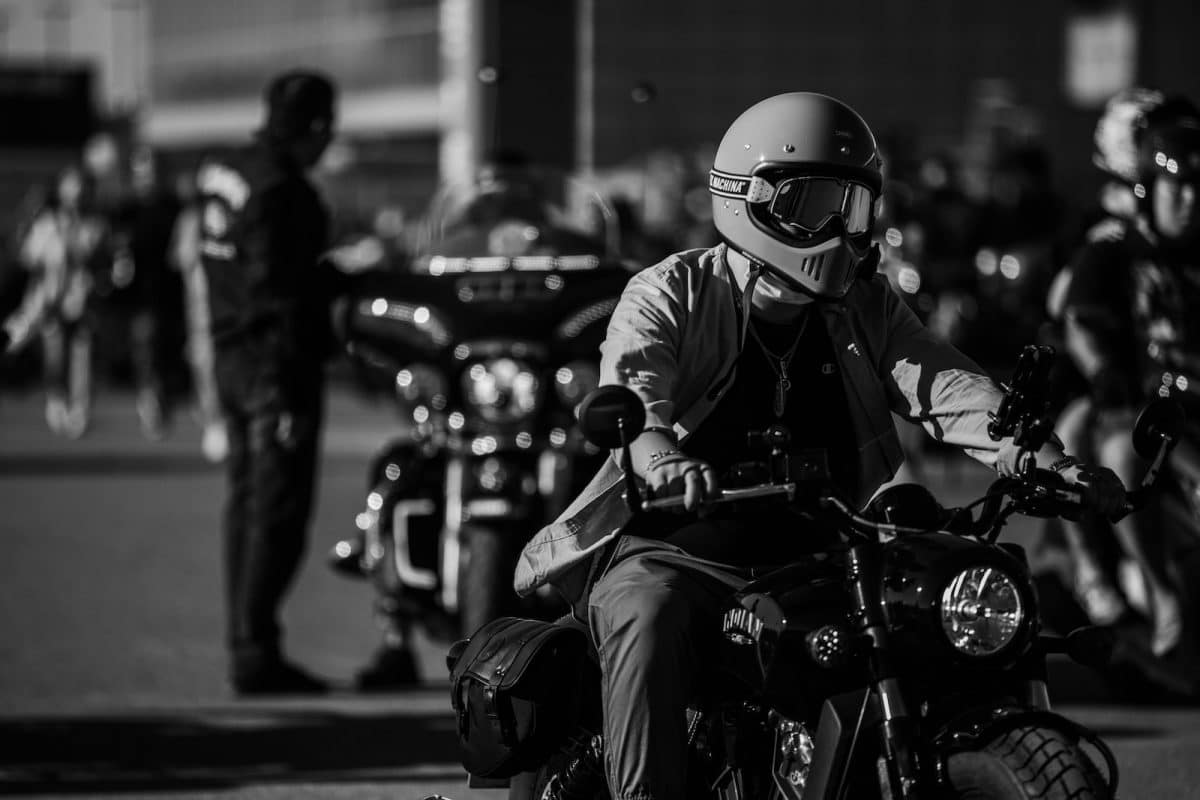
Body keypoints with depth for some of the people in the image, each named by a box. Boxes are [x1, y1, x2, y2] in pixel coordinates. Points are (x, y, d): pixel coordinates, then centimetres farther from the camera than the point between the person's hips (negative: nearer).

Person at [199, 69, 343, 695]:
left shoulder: (223, 174, 11)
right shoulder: (281, 190, -17)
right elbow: (280, 292, -21)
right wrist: (292, 390, -21)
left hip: (231, 356, 10)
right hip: (277, 360, -10)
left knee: (246, 503, 13)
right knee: (279, 510, -8)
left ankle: (244, 643, 17)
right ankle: (256, 652, -10)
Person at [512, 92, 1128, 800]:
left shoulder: (867, 310, 12)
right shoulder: (671, 293, -1)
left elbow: (945, 384, -3)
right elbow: (629, 388, -20)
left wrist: (1040, 458, -24)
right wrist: (659, 457, -46)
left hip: (812, 557, 4)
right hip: (674, 553, -4)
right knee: (651, 619, -36)